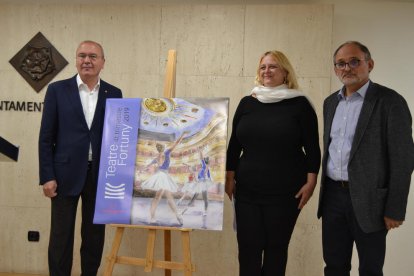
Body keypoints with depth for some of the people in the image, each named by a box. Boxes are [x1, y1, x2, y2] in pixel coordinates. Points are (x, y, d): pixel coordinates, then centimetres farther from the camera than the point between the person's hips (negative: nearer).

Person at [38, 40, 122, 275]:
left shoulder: (114, 94, 5)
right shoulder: (57, 90, 1)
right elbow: (46, 137, -1)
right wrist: (47, 176, -6)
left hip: (100, 175, 2)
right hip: (66, 174, -1)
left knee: (95, 235, 11)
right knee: (61, 236, 5)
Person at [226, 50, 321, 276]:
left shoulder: (299, 104, -3)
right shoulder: (247, 103, 6)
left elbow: (312, 148, -2)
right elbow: (234, 145, 9)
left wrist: (310, 182, -8)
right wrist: (229, 177, 5)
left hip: (285, 191, -2)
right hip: (247, 190, 3)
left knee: (276, 247, 9)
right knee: (248, 247, 4)